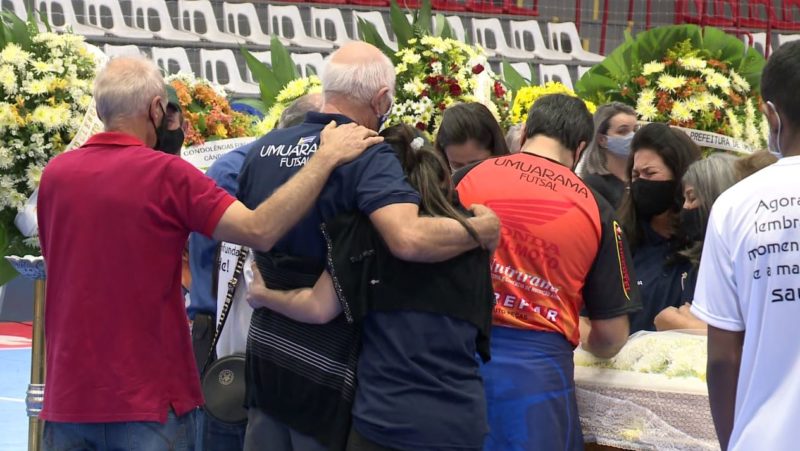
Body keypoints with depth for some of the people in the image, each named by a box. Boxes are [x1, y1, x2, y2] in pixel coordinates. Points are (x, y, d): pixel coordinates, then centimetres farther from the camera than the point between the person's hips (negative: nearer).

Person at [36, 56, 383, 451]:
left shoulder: (55, 173, 3)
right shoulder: (166, 174, -12)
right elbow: (260, 230, -20)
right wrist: (327, 157, -13)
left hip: (68, 394, 4)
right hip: (148, 398, -4)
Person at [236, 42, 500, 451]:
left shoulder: (264, 149, 4)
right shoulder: (368, 157, -19)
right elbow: (409, 239, -34)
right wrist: (483, 229, -19)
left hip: (264, 345, 6)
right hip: (326, 360, -6)